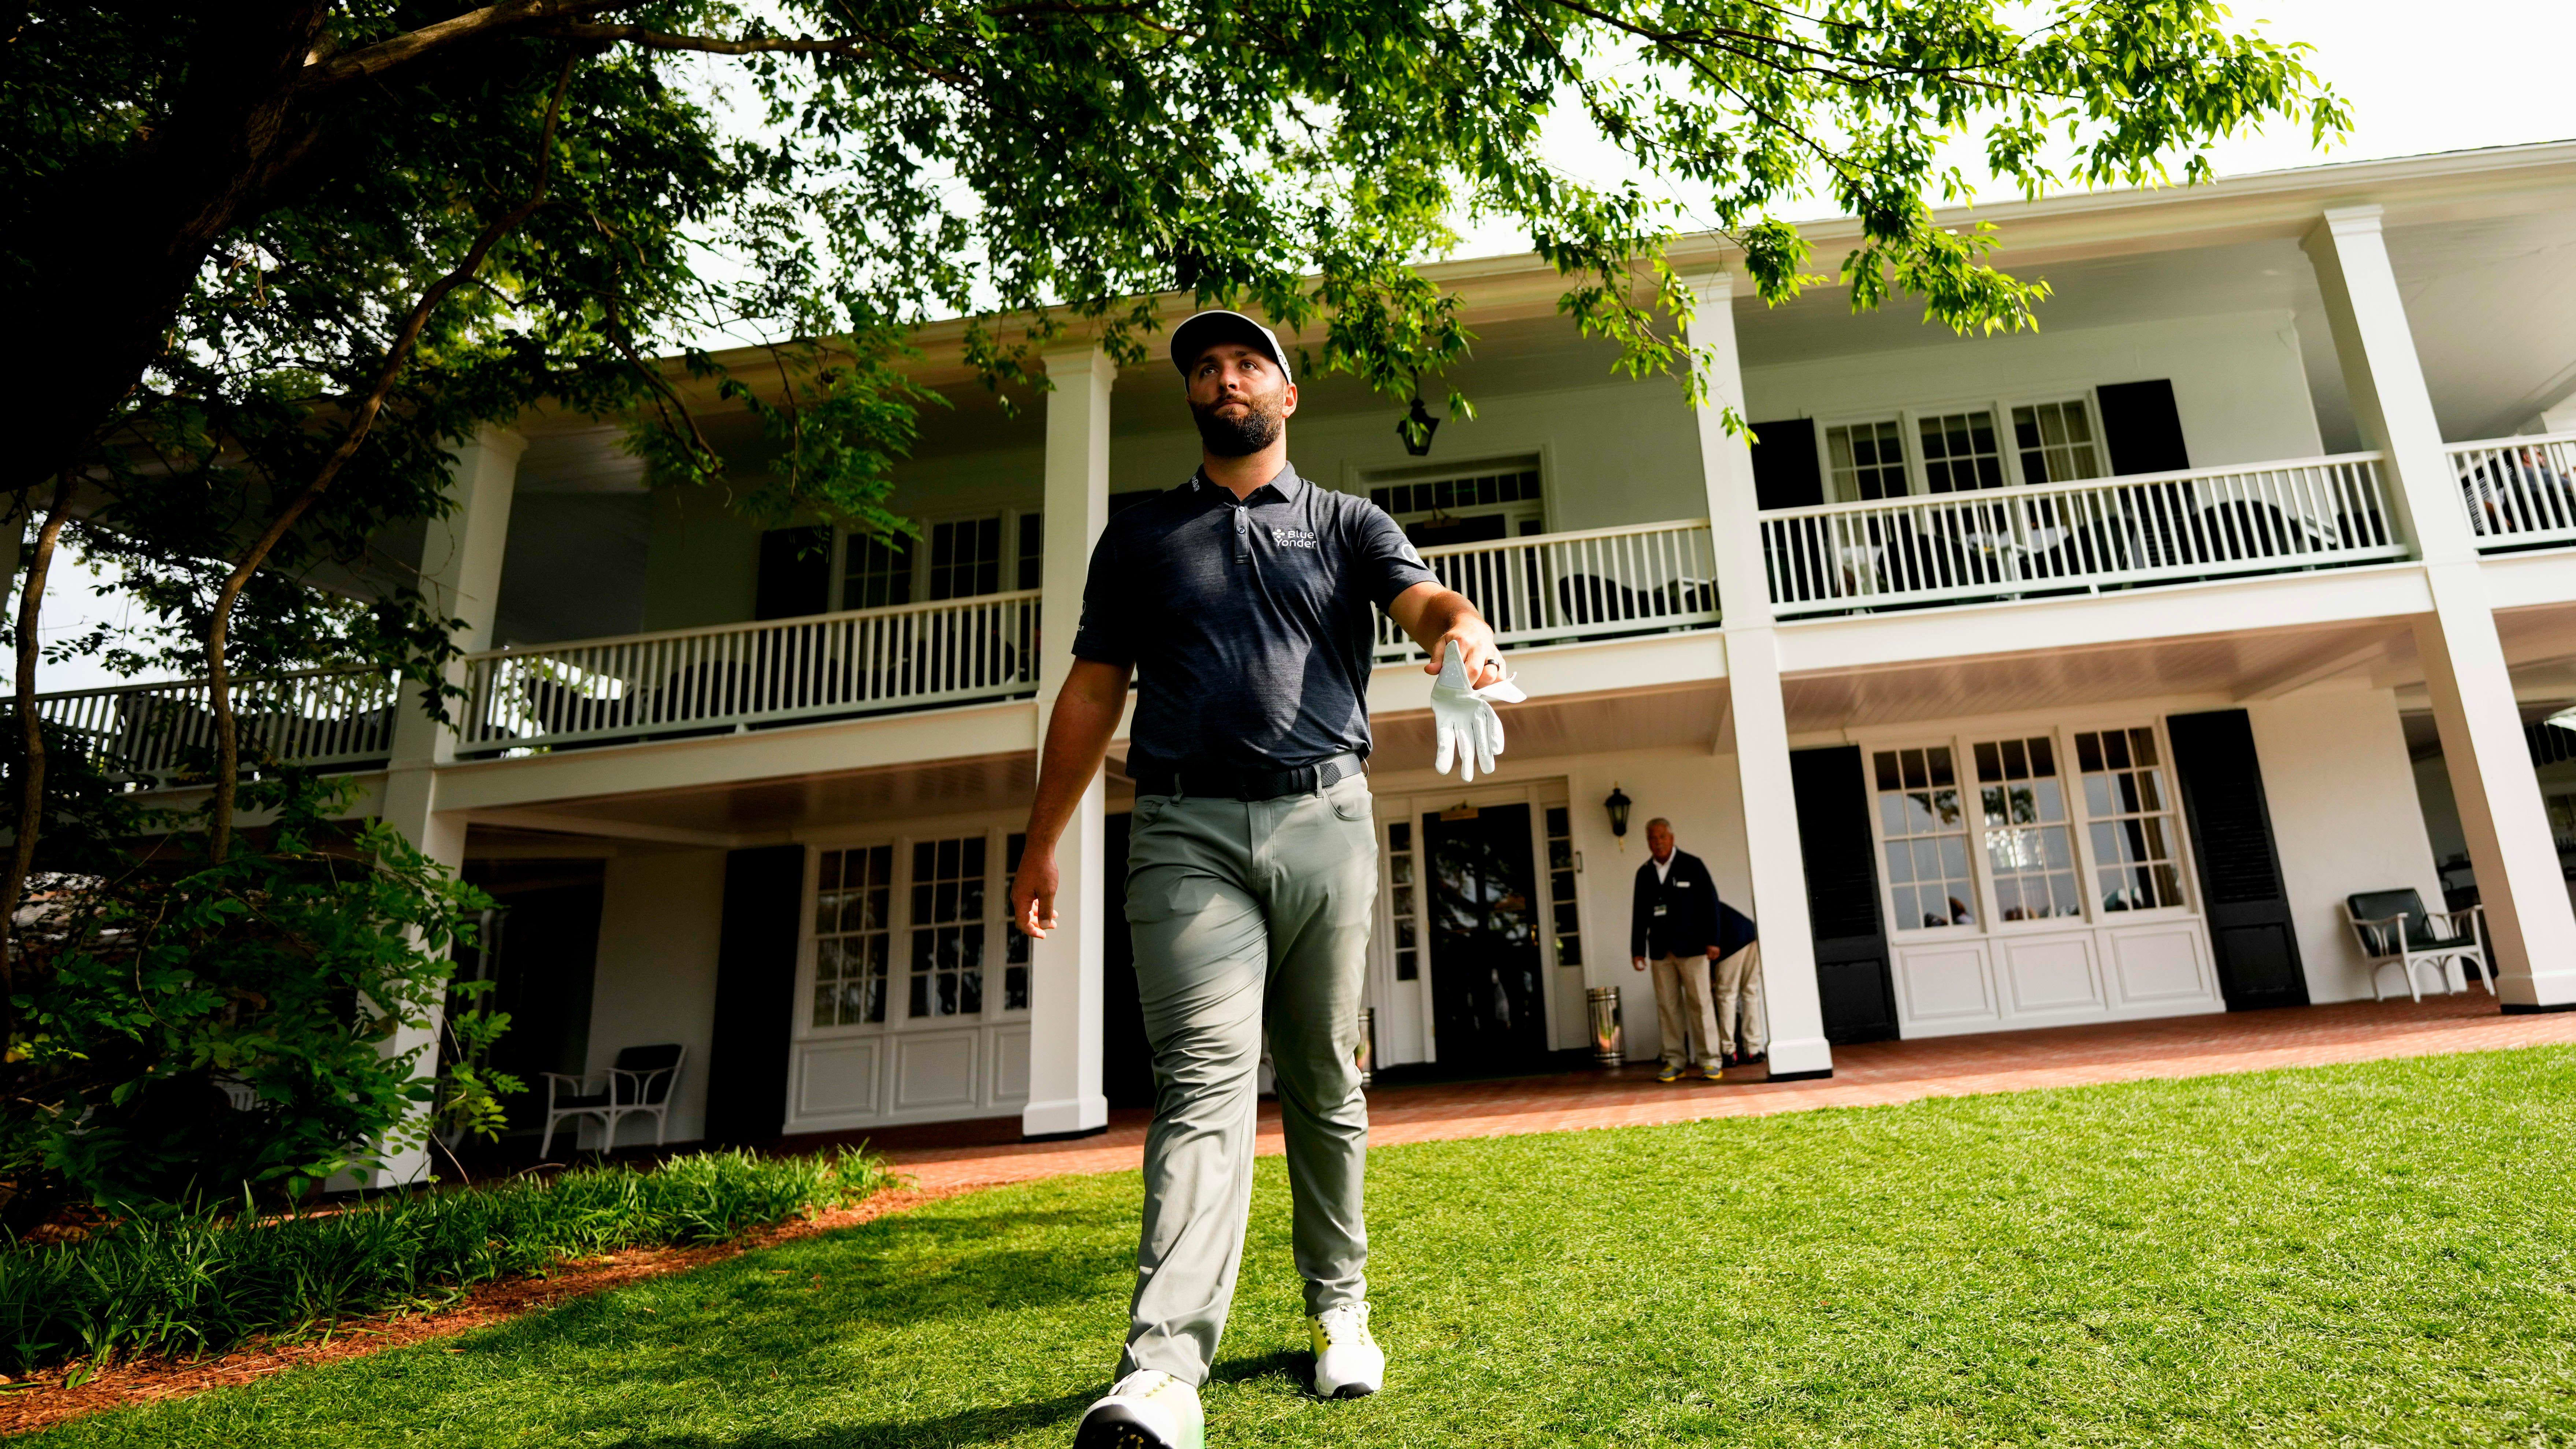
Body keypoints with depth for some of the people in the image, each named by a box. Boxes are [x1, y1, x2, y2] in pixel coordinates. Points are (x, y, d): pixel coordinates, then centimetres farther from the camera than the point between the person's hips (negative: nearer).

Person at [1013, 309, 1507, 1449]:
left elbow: (1427, 604, -3)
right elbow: (1093, 690, 15)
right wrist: (1042, 840, 10)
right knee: (1204, 1077, -13)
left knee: (1324, 1079, 9)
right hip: (1186, 829, 0)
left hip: (1323, 817, 1)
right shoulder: (1139, 537, 18)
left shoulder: (1348, 524, 15)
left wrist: (1463, 635, -29)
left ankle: (1339, 1312, 24)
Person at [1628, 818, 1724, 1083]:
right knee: (1668, 1006, 1)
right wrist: (1637, 949, 11)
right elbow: (1640, 913, 15)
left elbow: (1710, 902, 0)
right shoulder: (1644, 873, 13)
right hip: (1660, 950, 3)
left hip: (1691, 947, -3)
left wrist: (1712, 940, -7)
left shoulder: (1692, 865, 3)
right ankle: (1673, 1063, 5)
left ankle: (1710, 1061, 4)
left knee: (1700, 1003, -3)